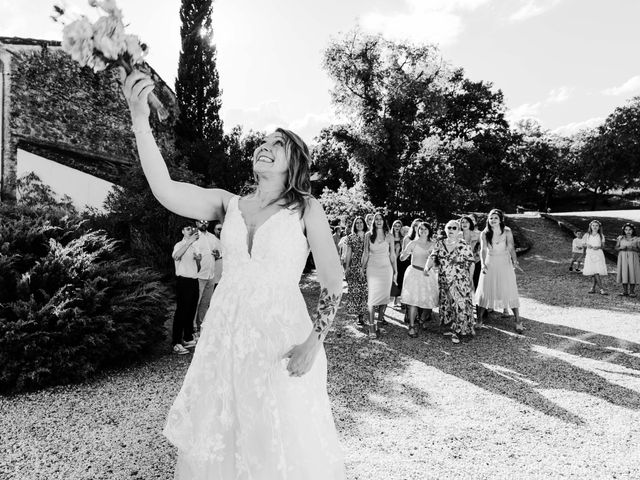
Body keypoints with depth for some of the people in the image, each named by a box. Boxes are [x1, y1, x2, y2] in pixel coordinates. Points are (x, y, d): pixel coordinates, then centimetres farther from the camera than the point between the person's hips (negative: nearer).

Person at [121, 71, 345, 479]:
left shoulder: (307, 210, -4)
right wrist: (140, 119, -20)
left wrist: (314, 340, -11)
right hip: (225, 337, 3)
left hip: (281, 341, -3)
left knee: (284, 446, 11)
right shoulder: (229, 204, 4)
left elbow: (334, 284, -2)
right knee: (217, 443, 18)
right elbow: (166, 190, -11)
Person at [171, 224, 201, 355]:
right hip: (183, 281, -7)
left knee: (191, 311, 11)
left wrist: (199, 260, -1)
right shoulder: (179, 245, -4)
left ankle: (188, 338, 23)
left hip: (194, 281, 7)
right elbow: (175, 256, -30)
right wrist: (189, 241, -32)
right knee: (181, 311, -7)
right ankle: (176, 343, -4)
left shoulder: (195, 246, 17)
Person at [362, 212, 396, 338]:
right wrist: (362, 269, 7)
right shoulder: (368, 235, 3)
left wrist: (395, 271, 7)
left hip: (386, 268, 1)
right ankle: (371, 328, -9)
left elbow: (392, 255, 8)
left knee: (384, 296, -1)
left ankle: (379, 325, 10)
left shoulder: (389, 237, 4)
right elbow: (365, 253, 8)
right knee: (372, 296, -9)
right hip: (372, 268, -1)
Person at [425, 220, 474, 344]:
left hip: (460, 280, -4)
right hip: (443, 280, 4)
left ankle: (457, 331, 1)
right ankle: (452, 328, 25)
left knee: (460, 303, -8)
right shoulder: (440, 243, 5)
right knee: (446, 304, 10)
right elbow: (433, 257, -5)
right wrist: (427, 267, -21)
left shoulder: (463, 244, -3)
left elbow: (471, 260, 3)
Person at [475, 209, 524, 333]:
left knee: (510, 292, -3)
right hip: (489, 265, 1)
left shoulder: (507, 232, -6)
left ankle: (518, 322, 8)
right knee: (485, 291, 4)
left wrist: (515, 261, -26)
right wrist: (483, 264, -23)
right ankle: (479, 320, 16)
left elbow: (511, 248, -12)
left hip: (504, 264, -1)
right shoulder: (484, 234, -3)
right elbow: (483, 250, -8)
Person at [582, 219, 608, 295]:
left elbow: (603, 245, 10)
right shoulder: (587, 235, 6)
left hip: (598, 254, 1)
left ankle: (593, 288, 1)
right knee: (595, 272, -7)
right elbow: (583, 245, 10)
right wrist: (586, 245, -12)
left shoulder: (601, 236, 8)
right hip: (589, 254, 0)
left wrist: (598, 247, -11)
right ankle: (601, 289, -3)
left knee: (598, 272, -9)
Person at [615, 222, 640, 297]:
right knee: (624, 273, -2)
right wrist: (621, 248, -10)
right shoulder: (620, 238, 8)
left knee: (632, 272, -5)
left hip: (632, 257, -1)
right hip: (623, 257, 1)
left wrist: (633, 248, -14)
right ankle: (625, 291, 4)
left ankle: (632, 291, 2)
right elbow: (616, 248, 9)